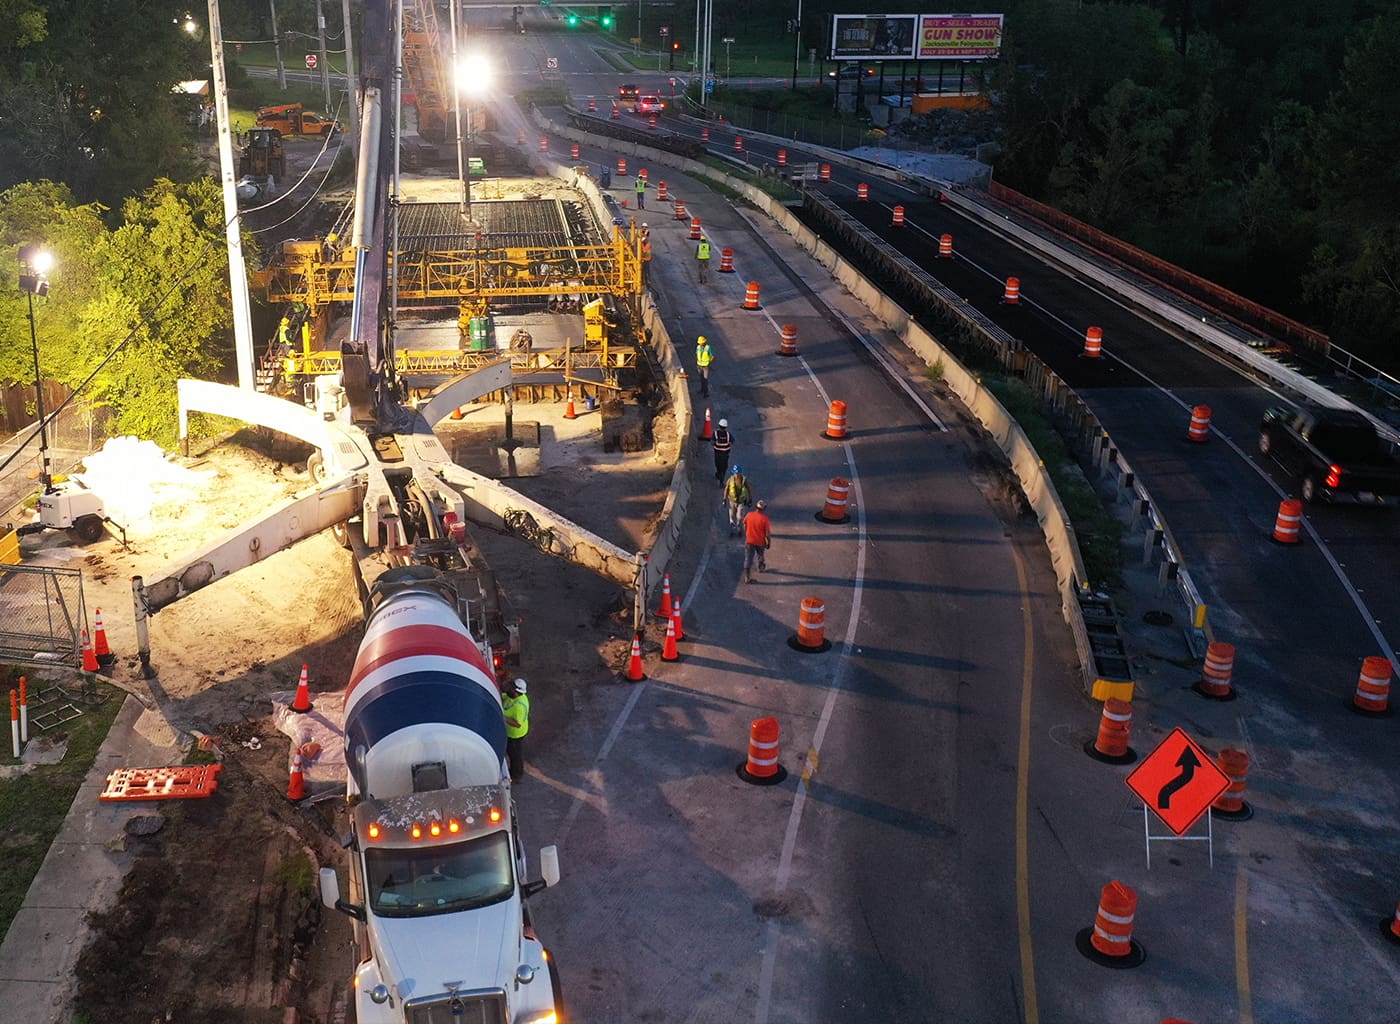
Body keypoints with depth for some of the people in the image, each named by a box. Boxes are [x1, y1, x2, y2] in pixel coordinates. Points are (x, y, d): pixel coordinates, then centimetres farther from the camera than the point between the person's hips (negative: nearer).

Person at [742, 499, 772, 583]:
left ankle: (747, 577, 2)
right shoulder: (764, 518, -21)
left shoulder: (749, 515, -10)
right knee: (761, 555, 27)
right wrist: (769, 543, 0)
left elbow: (745, 526, 7)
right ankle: (761, 568, 50)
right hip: (760, 542, -1)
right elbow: (768, 533, -16)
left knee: (748, 559, 4)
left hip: (749, 541, 1)